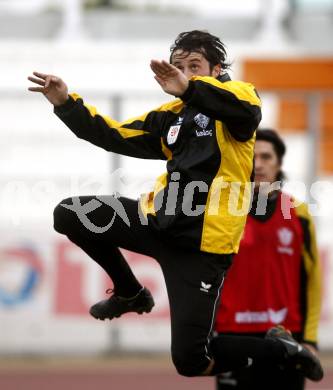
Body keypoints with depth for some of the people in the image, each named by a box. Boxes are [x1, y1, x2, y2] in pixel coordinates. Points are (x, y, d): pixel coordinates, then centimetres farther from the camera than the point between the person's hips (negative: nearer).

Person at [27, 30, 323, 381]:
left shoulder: (234, 95, -6)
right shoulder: (172, 116, 12)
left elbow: (248, 111, -32)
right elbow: (115, 136, 10)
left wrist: (190, 88, -47)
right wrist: (66, 103, -3)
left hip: (201, 244, -7)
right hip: (161, 222, 7)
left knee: (190, 361, -10)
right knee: (69, 215, 4)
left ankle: (280, 350, 17)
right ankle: (130, 293, 23)